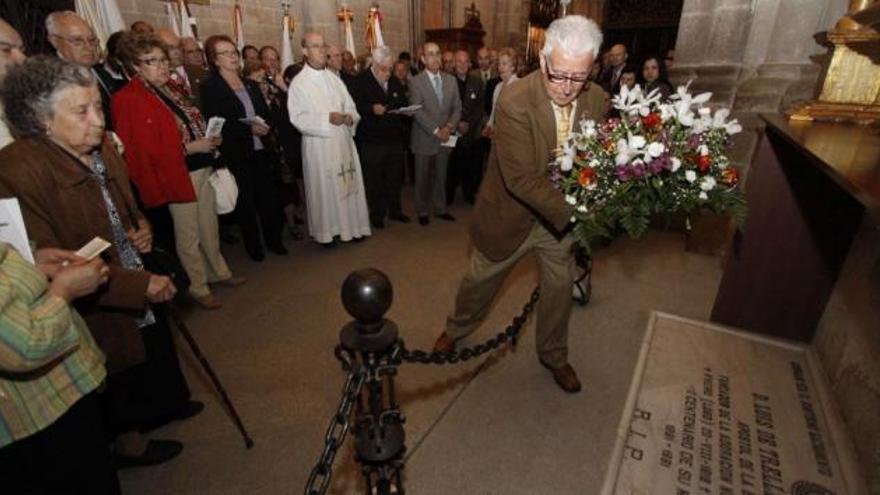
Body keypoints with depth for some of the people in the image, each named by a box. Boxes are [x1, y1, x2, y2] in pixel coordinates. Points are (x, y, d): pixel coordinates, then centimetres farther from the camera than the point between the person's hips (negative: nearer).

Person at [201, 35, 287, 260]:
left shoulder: (251, 85, 15)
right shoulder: (209, 87, -3)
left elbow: (266, 113, 15)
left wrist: (264, 126, -8)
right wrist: (249, 128, -19)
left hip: (260, 151, 4)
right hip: (236, 155, -4)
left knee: (269, 196, 5)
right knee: (246, 201, 5)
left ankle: (273, 239, 22)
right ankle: (253, 245, 20)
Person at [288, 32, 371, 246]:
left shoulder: (334, 79, 12)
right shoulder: (299, 82, -3)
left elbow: (350, 106, 14)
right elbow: (298, 118, -11)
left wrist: (350, 117, -9)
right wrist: (327, 118, -20)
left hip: (343, 140, 5)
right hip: (318, 144, -5)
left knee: (349, 183, 8)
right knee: (324, 188, 2)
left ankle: (351, 225, 20)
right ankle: (326, 231, 15)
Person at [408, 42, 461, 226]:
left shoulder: (451, 80, 9)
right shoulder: (416, 82, -6)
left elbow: (457, 107, 7)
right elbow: (418, 112, -13)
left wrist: (449, 126, -9)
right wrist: (436, 131, -17)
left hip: (445, 137, 4)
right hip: (424, 138, -3)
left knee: (441, 176, 12)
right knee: (422, 177, 7)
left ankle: (440, 209, 26)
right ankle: (423, 211, 21)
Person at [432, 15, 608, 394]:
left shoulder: (597, 99, -10)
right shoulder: (514, 101, -27)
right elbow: (521, 179, -31)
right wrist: (574, 210, -34)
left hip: (561, 214, 4)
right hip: (511, 213, -4)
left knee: (560, 287, 16)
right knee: (480, 279, 16)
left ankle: (553, 355, 42)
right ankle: (458, 328, 47)